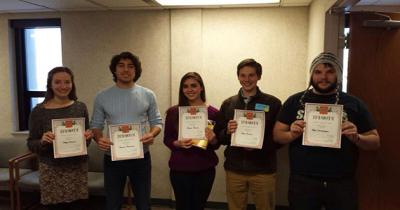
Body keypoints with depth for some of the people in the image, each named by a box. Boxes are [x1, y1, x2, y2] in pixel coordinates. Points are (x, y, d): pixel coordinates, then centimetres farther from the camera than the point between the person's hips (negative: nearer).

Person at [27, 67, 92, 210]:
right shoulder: (39, 111, -6)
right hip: (51, 170, -2)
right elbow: (31, 144, -1)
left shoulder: (80, 107, 1)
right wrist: (42, 141, -20)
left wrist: (88, 137, -11)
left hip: (78, 168, 2)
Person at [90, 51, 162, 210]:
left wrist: (152, 134, -18)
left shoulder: (148, 95, -1)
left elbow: (157, 121, 3)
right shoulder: (102, 97, -1)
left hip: (141, 157, 0)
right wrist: (98, 139, -18)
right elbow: (96, 125, 3)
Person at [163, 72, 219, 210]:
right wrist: (178, 143, -18)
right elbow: (167, 139, 1)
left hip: (205, 170, 1)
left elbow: (216, 145, 1)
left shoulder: (213, 112, -3)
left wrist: (212, 139, -20)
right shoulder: (173, 112, -3)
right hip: (179, 169, -1)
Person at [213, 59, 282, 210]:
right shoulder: (228, 104, 5)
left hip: (263, 170, -2)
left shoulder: (273, 103, -3)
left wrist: (259, 144, -18)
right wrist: (228, 131, -13)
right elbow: (218, 137, 7)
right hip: (234, 170, 2)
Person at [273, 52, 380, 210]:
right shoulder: (295, 101, 2)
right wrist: (292, 135, -15)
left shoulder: (354, 104, 3)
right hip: (302, 181, 0)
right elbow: (277, 134, 5)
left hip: (342, 183, 1)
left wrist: (356, 138, -14)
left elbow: (375, 141, 6)